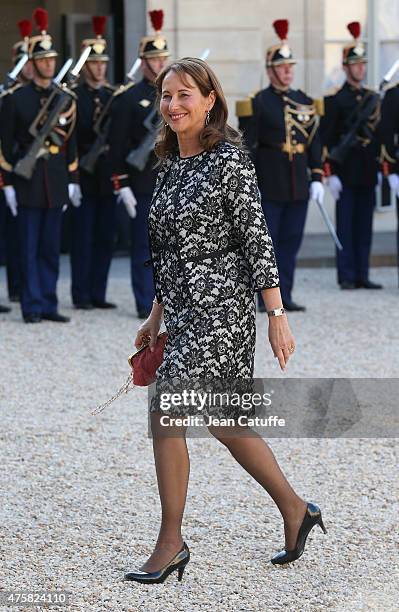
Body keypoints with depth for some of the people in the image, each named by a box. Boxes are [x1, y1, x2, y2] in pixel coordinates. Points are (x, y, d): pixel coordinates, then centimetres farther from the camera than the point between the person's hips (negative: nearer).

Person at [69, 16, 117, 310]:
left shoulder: (114, 95, 11)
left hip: (108, 176, 5)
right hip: (84, 176, -5)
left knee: (105, 237, 7)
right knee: (83, 238, -1)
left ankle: (98, 293, 13)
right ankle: (81, 295, 5)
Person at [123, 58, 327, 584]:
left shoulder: (229, 159, -11)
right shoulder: (171, 164, 12)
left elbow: (257, 240, -13)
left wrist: (277, 316, -15)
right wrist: (157, 314, 21)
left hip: (219, 306, -8)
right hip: (185, 307, 8)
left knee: (164, 414, -10)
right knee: (223, 423, 13)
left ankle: (171, 543, 0)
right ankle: (296, 511, 28)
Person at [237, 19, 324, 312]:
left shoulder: (305, 102, 11)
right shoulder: (257, 104, -5)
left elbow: (315, 143, 13)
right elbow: (246, 146, -7)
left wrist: (317, 178, 6)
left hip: (299, 185, 5)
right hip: (269, 186, -5)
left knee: (291, 241, 7)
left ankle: (285, 296, 14)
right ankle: (267, 298, 6)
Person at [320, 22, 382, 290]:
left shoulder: (374, 99, 13)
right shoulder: (334, 100, -4)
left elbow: (380, 135, 17)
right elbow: (327, 139, -6)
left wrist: (382, 170, 13)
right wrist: (331, 173, -12)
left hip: (368, 175, 5)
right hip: (346, 174, -5)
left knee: (365, 226, 6)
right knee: (346, 225, -1)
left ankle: (362, 275, 10)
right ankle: (347, 276, 3)